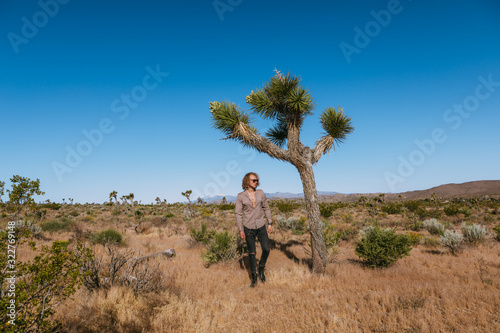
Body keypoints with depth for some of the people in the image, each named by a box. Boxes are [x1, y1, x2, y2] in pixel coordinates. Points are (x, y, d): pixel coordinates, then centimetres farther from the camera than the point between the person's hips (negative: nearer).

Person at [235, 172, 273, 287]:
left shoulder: (260, 193, 1)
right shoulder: (240, 196, -6)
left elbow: (266, 208, 9)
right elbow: (238, 213, -3)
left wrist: (270, 223, 6)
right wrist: (240, 230, -7)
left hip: (261, 226, 2)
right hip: (249, 227, -2)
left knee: (266, 249, -4)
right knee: (252, 253, 5)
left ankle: (261, 268, 25)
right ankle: (254, 278, 21)